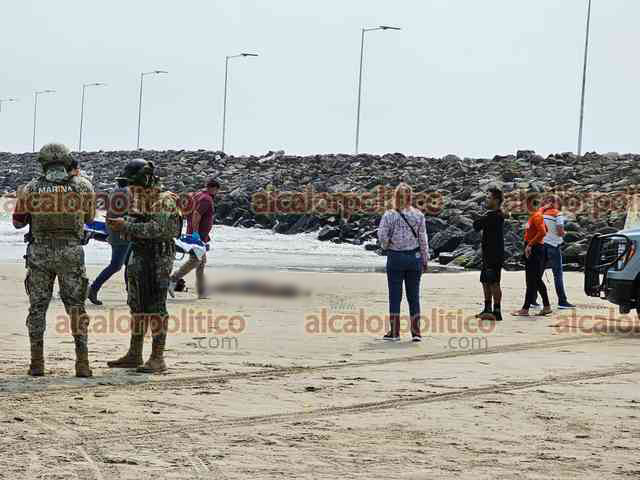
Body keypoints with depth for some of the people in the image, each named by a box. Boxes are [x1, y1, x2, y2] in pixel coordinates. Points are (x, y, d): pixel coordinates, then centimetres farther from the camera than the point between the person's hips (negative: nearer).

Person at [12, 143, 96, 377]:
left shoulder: (30, 189, -3)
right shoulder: (83, 186, -2)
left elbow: (18, 222, 7)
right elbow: (89, 217, 14)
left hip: (39, 253, 0)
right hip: (71, 253, 0)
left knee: (37, 307, 10)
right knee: (76, 307, 8)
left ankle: (37, 363, 9)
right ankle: (82, 363, 3)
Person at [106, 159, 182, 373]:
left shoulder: (164, 200, -14)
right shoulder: (137, 197, 13)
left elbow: (157, 228, -26)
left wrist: (126, 226, -25)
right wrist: (118, 225, -3)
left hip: (159, 258, -9)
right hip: (138, 256, 9)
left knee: (155, 306, -8)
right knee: (137, 306, 12)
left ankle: (157, 358, -5)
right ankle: (134, 355, 19)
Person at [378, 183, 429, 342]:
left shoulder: (389, 215, -8)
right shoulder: (418, 215, -1)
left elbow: (382, 235, -12)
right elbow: (423, 239, 1)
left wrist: (387, 246, 10)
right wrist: (425, 260, 8)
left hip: (395, 257, -2)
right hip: (414, 257, 2)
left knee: (395, 296, 5)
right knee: (414, 296, 7)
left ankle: (394, 332, 8)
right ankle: (416, 332, 7)